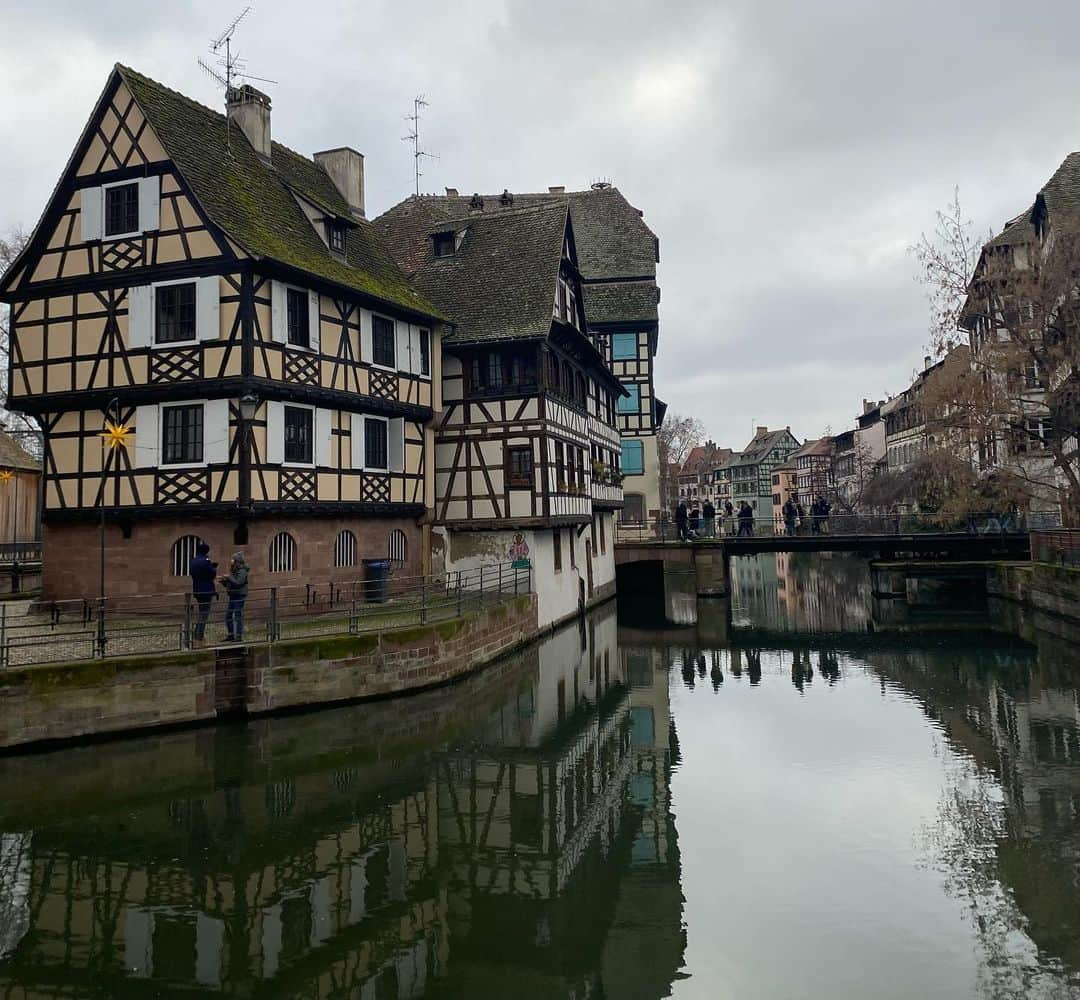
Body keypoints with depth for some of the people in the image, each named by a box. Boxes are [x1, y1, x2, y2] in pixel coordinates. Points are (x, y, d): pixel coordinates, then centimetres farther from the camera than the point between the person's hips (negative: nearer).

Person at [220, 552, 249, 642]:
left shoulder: (242, 571, -12)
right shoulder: (234, 571, 14)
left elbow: (238, 583, -25)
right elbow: (228, 585, 19)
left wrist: (229, 577, -20)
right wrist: (224, 581, 1)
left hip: (239, 596, -9)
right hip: (233, 596, 9)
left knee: (238, 616, -7)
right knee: (228, 616, 12)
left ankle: (239, 636, -2)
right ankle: (231, 635, 21)